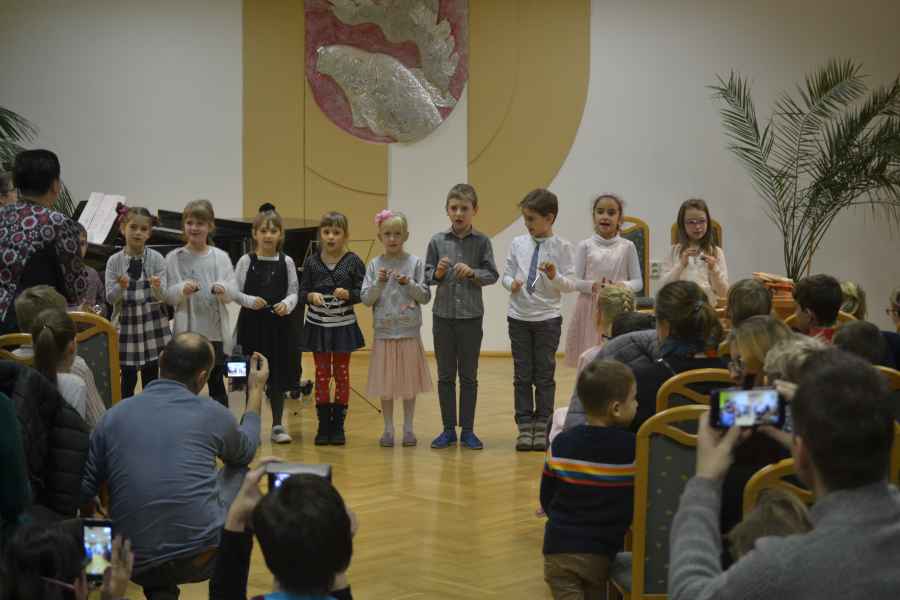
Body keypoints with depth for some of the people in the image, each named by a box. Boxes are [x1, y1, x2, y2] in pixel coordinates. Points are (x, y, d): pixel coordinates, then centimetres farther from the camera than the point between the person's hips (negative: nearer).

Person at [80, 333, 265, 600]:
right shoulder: (211, 414, -1)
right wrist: (256, 392, 35)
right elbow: (244, 452, 23)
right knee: (237, 472, 25)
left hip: (136, 565, 3)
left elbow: (83, 491, 7)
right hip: (201, 559, -3)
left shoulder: (114, 414, 3)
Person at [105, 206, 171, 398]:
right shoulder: (114, 261, -2)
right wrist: (121, 287, -26)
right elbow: (110, 298, -5)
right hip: (126, 324, 0)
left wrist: (157, 287, -31)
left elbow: (162, 297, -9)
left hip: (152, 326, 0)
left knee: (150, 378, 6)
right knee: (127, 379, 4)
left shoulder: (156, 259, -4)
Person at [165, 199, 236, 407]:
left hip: (216, 331, 1)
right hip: (186, 332, -1)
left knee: (217, 384, 10)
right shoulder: (174, 258, 0)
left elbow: (233, 292, 0)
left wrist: (223, 289, -22)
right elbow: (167, 296, -4)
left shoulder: (220, 257, 4)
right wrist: (182, 290, -24)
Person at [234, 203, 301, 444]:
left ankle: (277, 426, 15)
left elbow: (293, 292, 1)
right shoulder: (246, 261, -2)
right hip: (252, 324, -1)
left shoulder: (286, 262, 2)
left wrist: (287, 305, -19)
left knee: (278, 375, 6)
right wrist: (250, 301, -20)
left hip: (279, 324, 1)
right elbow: (235, 292, -3)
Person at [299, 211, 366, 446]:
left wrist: (348, 294, -24)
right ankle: (323, 425, 15)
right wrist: (312, 296, -20)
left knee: (342, 374, 8)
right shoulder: (311, 261, -1)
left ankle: (338, 426, 16)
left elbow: (362, 293, -5)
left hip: (343, 326, -1)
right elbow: (302, 292, 1)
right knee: (322, 374, 7)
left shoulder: (353, 261, -6)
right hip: (317, 325, 1)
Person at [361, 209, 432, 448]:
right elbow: (366, 299, 0)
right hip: (384, 332, 1)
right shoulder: (375, 265, 2)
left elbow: (425, 296, -1)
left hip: (409, 332, 0)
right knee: (385, 383, 4)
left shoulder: (415, 263, 0)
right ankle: (388, 429, 14)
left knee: (409, 382, 6)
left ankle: (408, 428, 16)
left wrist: (409, 283, -17)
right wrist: (379, 283, -15)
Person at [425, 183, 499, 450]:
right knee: (445, 375, 8)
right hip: (443, 315, 1)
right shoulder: (437, 241, 1)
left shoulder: (482, 241, -2)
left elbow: (492, 275, -3)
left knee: (469, 376, 6)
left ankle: (467, 430, 14)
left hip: (471, 316, -1)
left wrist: (472, 272, -19)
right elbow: (426, 274, 4)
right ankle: (448, 429, 16)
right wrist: (438, 273, -17)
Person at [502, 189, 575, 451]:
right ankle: (525, 426, 10)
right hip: (519, 316, 2)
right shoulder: (518, 243, 3)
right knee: (522, 375, 5)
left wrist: (555, 277, -24)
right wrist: (512, 283, -15)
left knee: (545, 374, 3)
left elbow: (570, 284, -4)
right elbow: (506, 274, 7)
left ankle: (541, 427, 10)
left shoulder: (561, 247, -4)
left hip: (547, 318, -2)